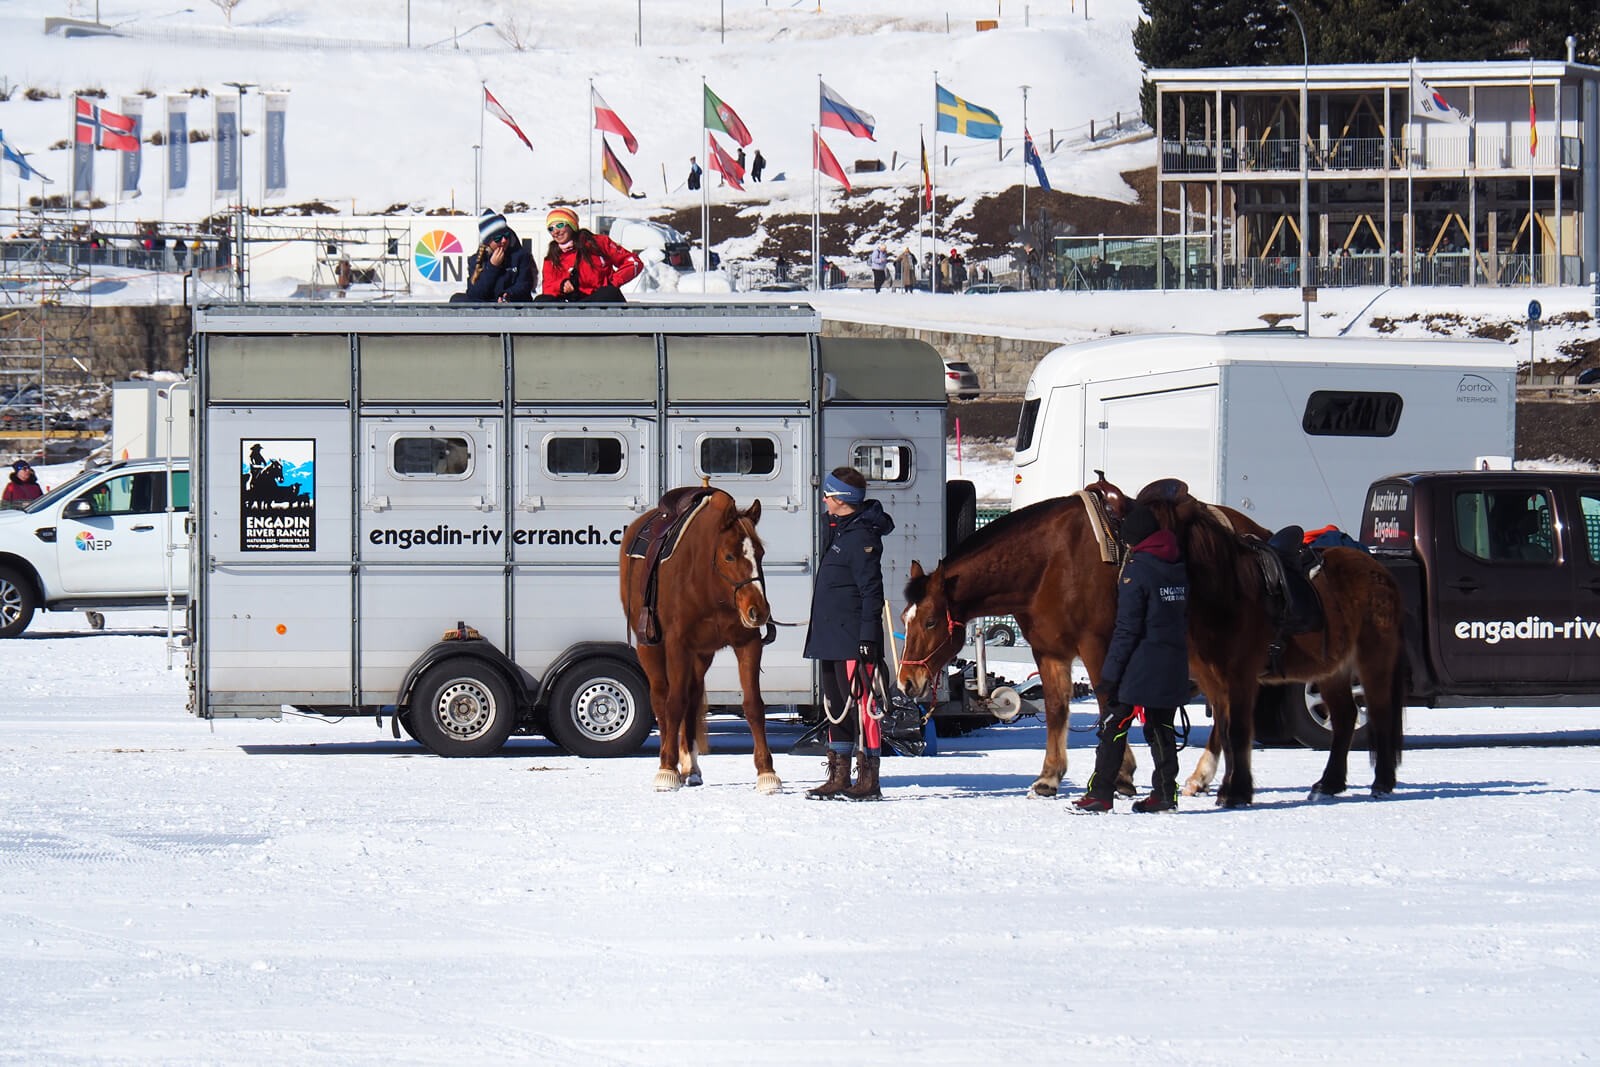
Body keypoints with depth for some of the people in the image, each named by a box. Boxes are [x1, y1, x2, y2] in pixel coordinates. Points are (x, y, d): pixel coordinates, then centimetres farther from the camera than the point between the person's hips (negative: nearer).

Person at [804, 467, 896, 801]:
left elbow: (871, 591, -18)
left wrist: (868, 636, -22)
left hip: (852, 638, -11)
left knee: (859, 705, -8)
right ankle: (838, 778, 20)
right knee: (835, 708, 14)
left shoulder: (861, 536, -14)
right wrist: (820, 633, 24)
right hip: (830, 638, 11)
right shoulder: (836, 530, 16)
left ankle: (868, 781, -7)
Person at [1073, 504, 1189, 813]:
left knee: (1114, 726, -1)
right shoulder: (1179, 568, 8)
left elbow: (1127, 628, -16)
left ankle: (1100, 793, -3)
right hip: (1173, 668, 7)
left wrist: (1109, 674, -13)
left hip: (1139, 664, -7)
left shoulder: (1136, 570, -14)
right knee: (1161, 728, 14)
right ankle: (1165, 792, 13)